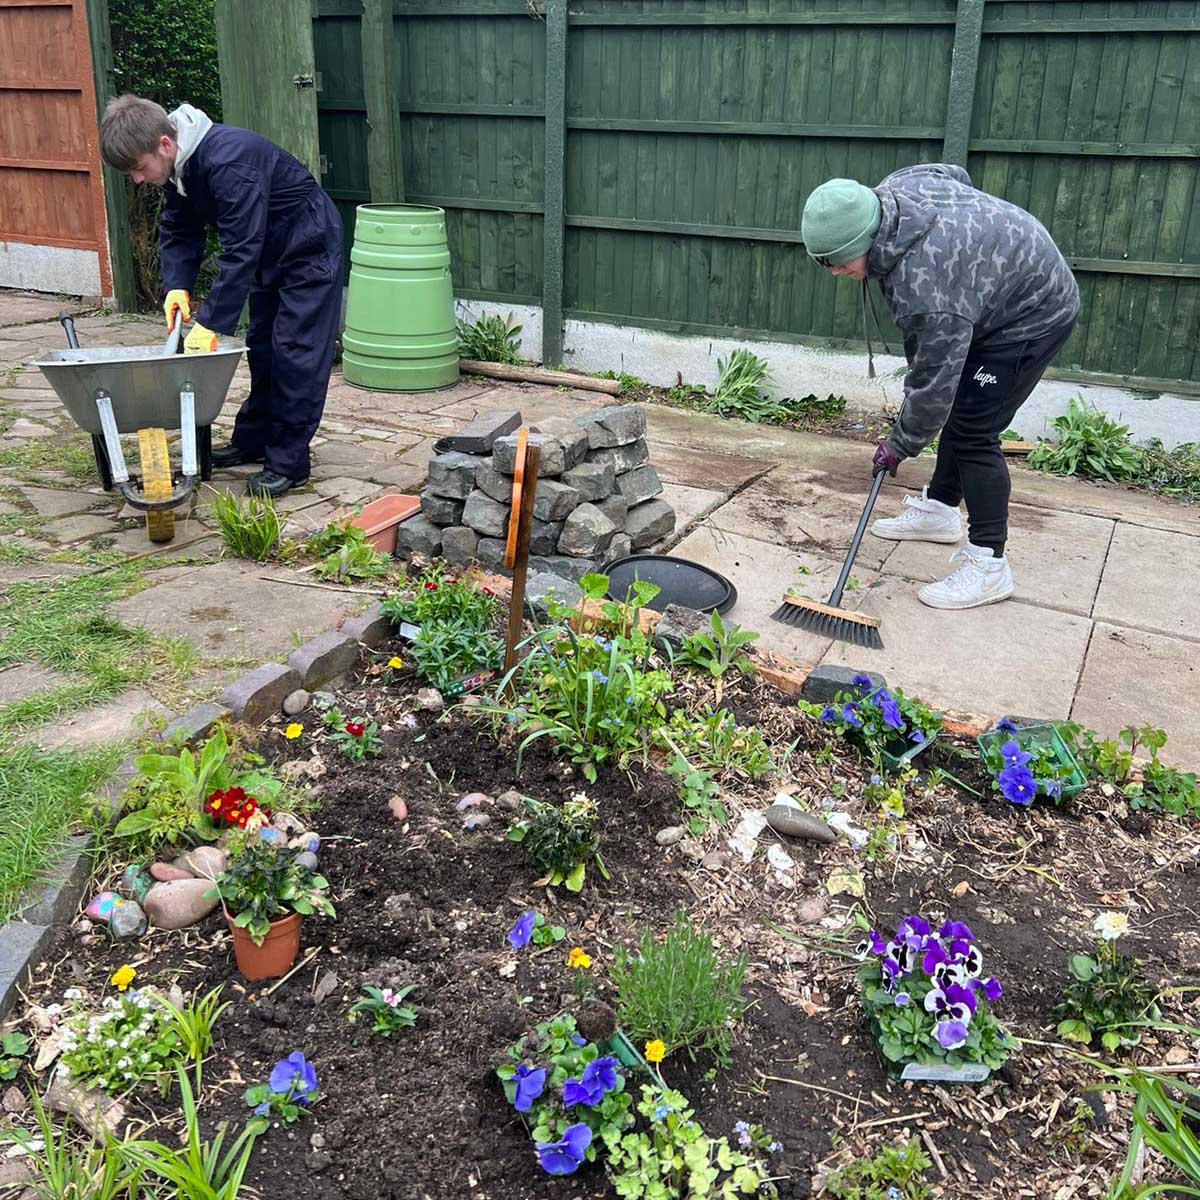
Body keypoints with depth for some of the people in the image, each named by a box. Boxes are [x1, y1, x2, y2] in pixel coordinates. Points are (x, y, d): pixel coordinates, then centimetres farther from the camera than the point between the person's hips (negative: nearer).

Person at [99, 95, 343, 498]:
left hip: (309, 248, -9)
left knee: (295, 352, -11)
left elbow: (240, 251, -35)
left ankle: (288, 461, -6)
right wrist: (176, 286, -12)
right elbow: (177, 231, 6)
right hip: (269, 251, 9)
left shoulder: (228, 161, -34)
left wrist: (210, 323, -33)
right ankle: (253, 439, 24)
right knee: (262, 346, 13)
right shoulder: (178, 166, -5)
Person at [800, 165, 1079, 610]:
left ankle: (988, 565, -8)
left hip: (1034, 314, -10)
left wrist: (900, 445, -14)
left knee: (972, 431, -13)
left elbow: (932, 384, -30)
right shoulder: (891, 190, -14)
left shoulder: (925, 289, -40)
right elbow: (954, 173, 8)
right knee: (958, 408, 17)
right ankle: (939, 509, 34)